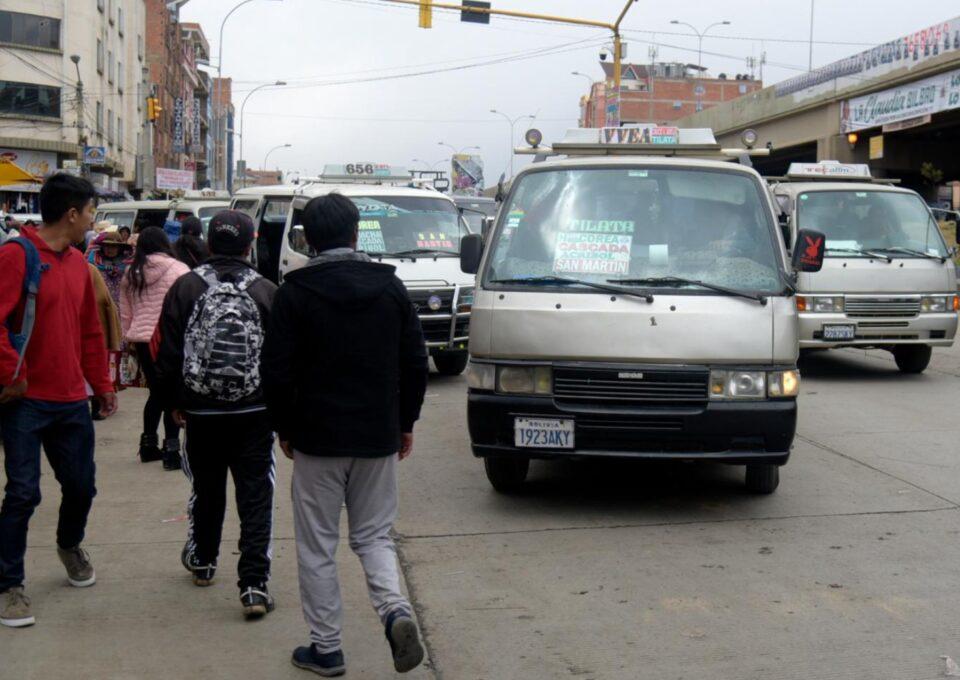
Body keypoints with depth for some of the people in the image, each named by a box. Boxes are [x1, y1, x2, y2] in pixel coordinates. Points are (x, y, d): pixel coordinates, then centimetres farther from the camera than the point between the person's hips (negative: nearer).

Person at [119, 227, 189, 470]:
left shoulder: (130, 274, 10)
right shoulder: (178, 269, -7)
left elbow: (125, 313, 15)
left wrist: (130, 336, 25)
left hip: (141, 339, 6)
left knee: (156, 392, 18)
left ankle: (148, 444, 25)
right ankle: (171, 449, 1)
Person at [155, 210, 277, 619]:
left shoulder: (185, 288, -4)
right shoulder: (266, 291, -6)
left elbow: (168, 354, -1)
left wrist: (174, 400, 12)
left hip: (201, 411, 2)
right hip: (254, 412, -2)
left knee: (206, 489, 20)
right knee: (256, 496, 0)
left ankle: (202, 561, 39)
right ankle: (254, 585, -6)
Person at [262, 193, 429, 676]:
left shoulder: (295, 293, -7)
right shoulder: (390, 287, 2)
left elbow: (278, 372, -7)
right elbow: (415, 363, 4)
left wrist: (285, 429, 7)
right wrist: (405, 423, 15)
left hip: (317, 438, -3)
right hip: (379, 437, 3)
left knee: (317, 547, 8)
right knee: (374, 536, 15)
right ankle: (395, 610, -9)